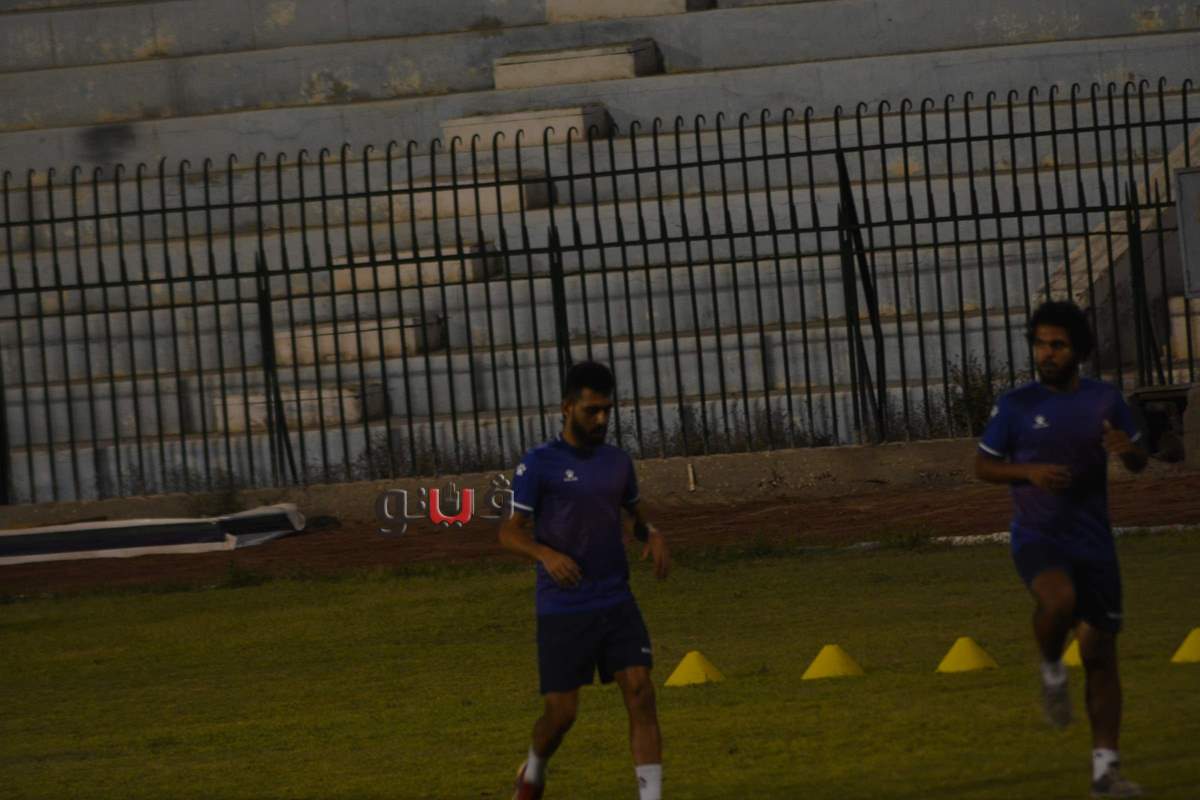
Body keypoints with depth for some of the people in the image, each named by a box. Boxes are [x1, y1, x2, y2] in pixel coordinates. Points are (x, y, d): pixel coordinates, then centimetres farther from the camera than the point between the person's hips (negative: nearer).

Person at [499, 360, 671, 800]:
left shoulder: (618, 462, 9)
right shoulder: (538, 464, -6)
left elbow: (636, 515, 23)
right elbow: (510, 532, -6)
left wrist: (653, 536, 0)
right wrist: (547, 554, -26)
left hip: (617, 603, 4)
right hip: (562, 610, -4)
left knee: (641, 695, -12)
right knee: (562, 713, 1)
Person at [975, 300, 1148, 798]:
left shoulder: (1105, 400, 4)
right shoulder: (1016, 406, -3)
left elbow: (1139, 464, 12)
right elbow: (983, 466, 5)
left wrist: (1127, 449, -13)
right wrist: (1029, 471, -15)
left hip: (1094, 544, 3)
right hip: (1038, 538, -3)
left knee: (1101, 654, 2)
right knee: (1059, 600, -35)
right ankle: (1052, 670, -3)